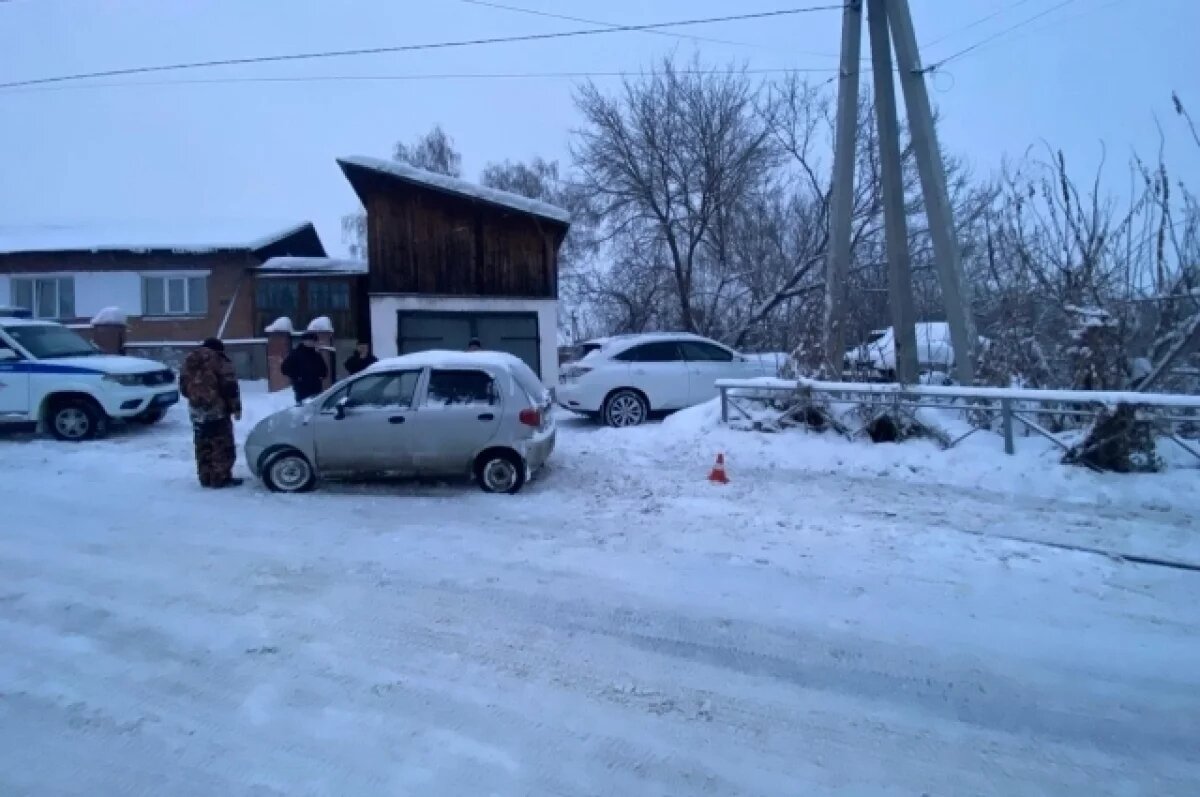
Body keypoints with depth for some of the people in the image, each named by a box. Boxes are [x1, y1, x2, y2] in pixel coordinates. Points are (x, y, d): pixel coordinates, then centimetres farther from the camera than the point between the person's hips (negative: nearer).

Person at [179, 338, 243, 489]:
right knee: (223, 446, -2)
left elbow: (183, 386, 19)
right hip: (217, 410, -7)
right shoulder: (220, 361, -7)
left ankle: (205, 478, 17)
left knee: (203, 447, 13)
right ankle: (221, 478, -3)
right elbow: (230, 387, -12)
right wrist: (236, 408, -5)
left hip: (196, 410, 7)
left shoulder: (188, 361, 14)